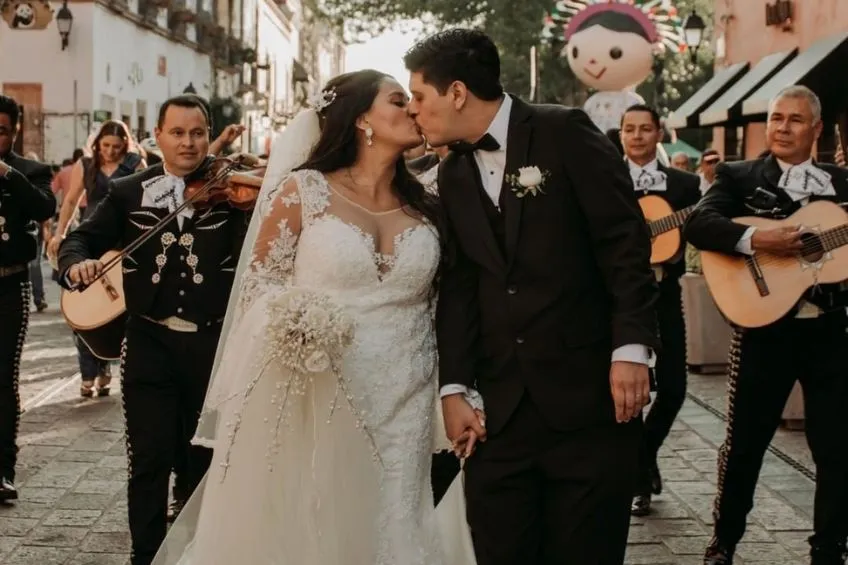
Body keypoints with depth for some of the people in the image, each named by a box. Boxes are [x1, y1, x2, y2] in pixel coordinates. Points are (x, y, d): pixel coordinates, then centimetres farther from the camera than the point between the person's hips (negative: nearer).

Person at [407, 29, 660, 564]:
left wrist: (631, 349, -14)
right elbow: (460, 285, 10)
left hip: (590, 395, -5)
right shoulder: (453, 173, 14)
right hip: (502, 406, 5)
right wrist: (454, 388, 2)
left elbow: (626, 242, -7)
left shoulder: (565, 133, -3)